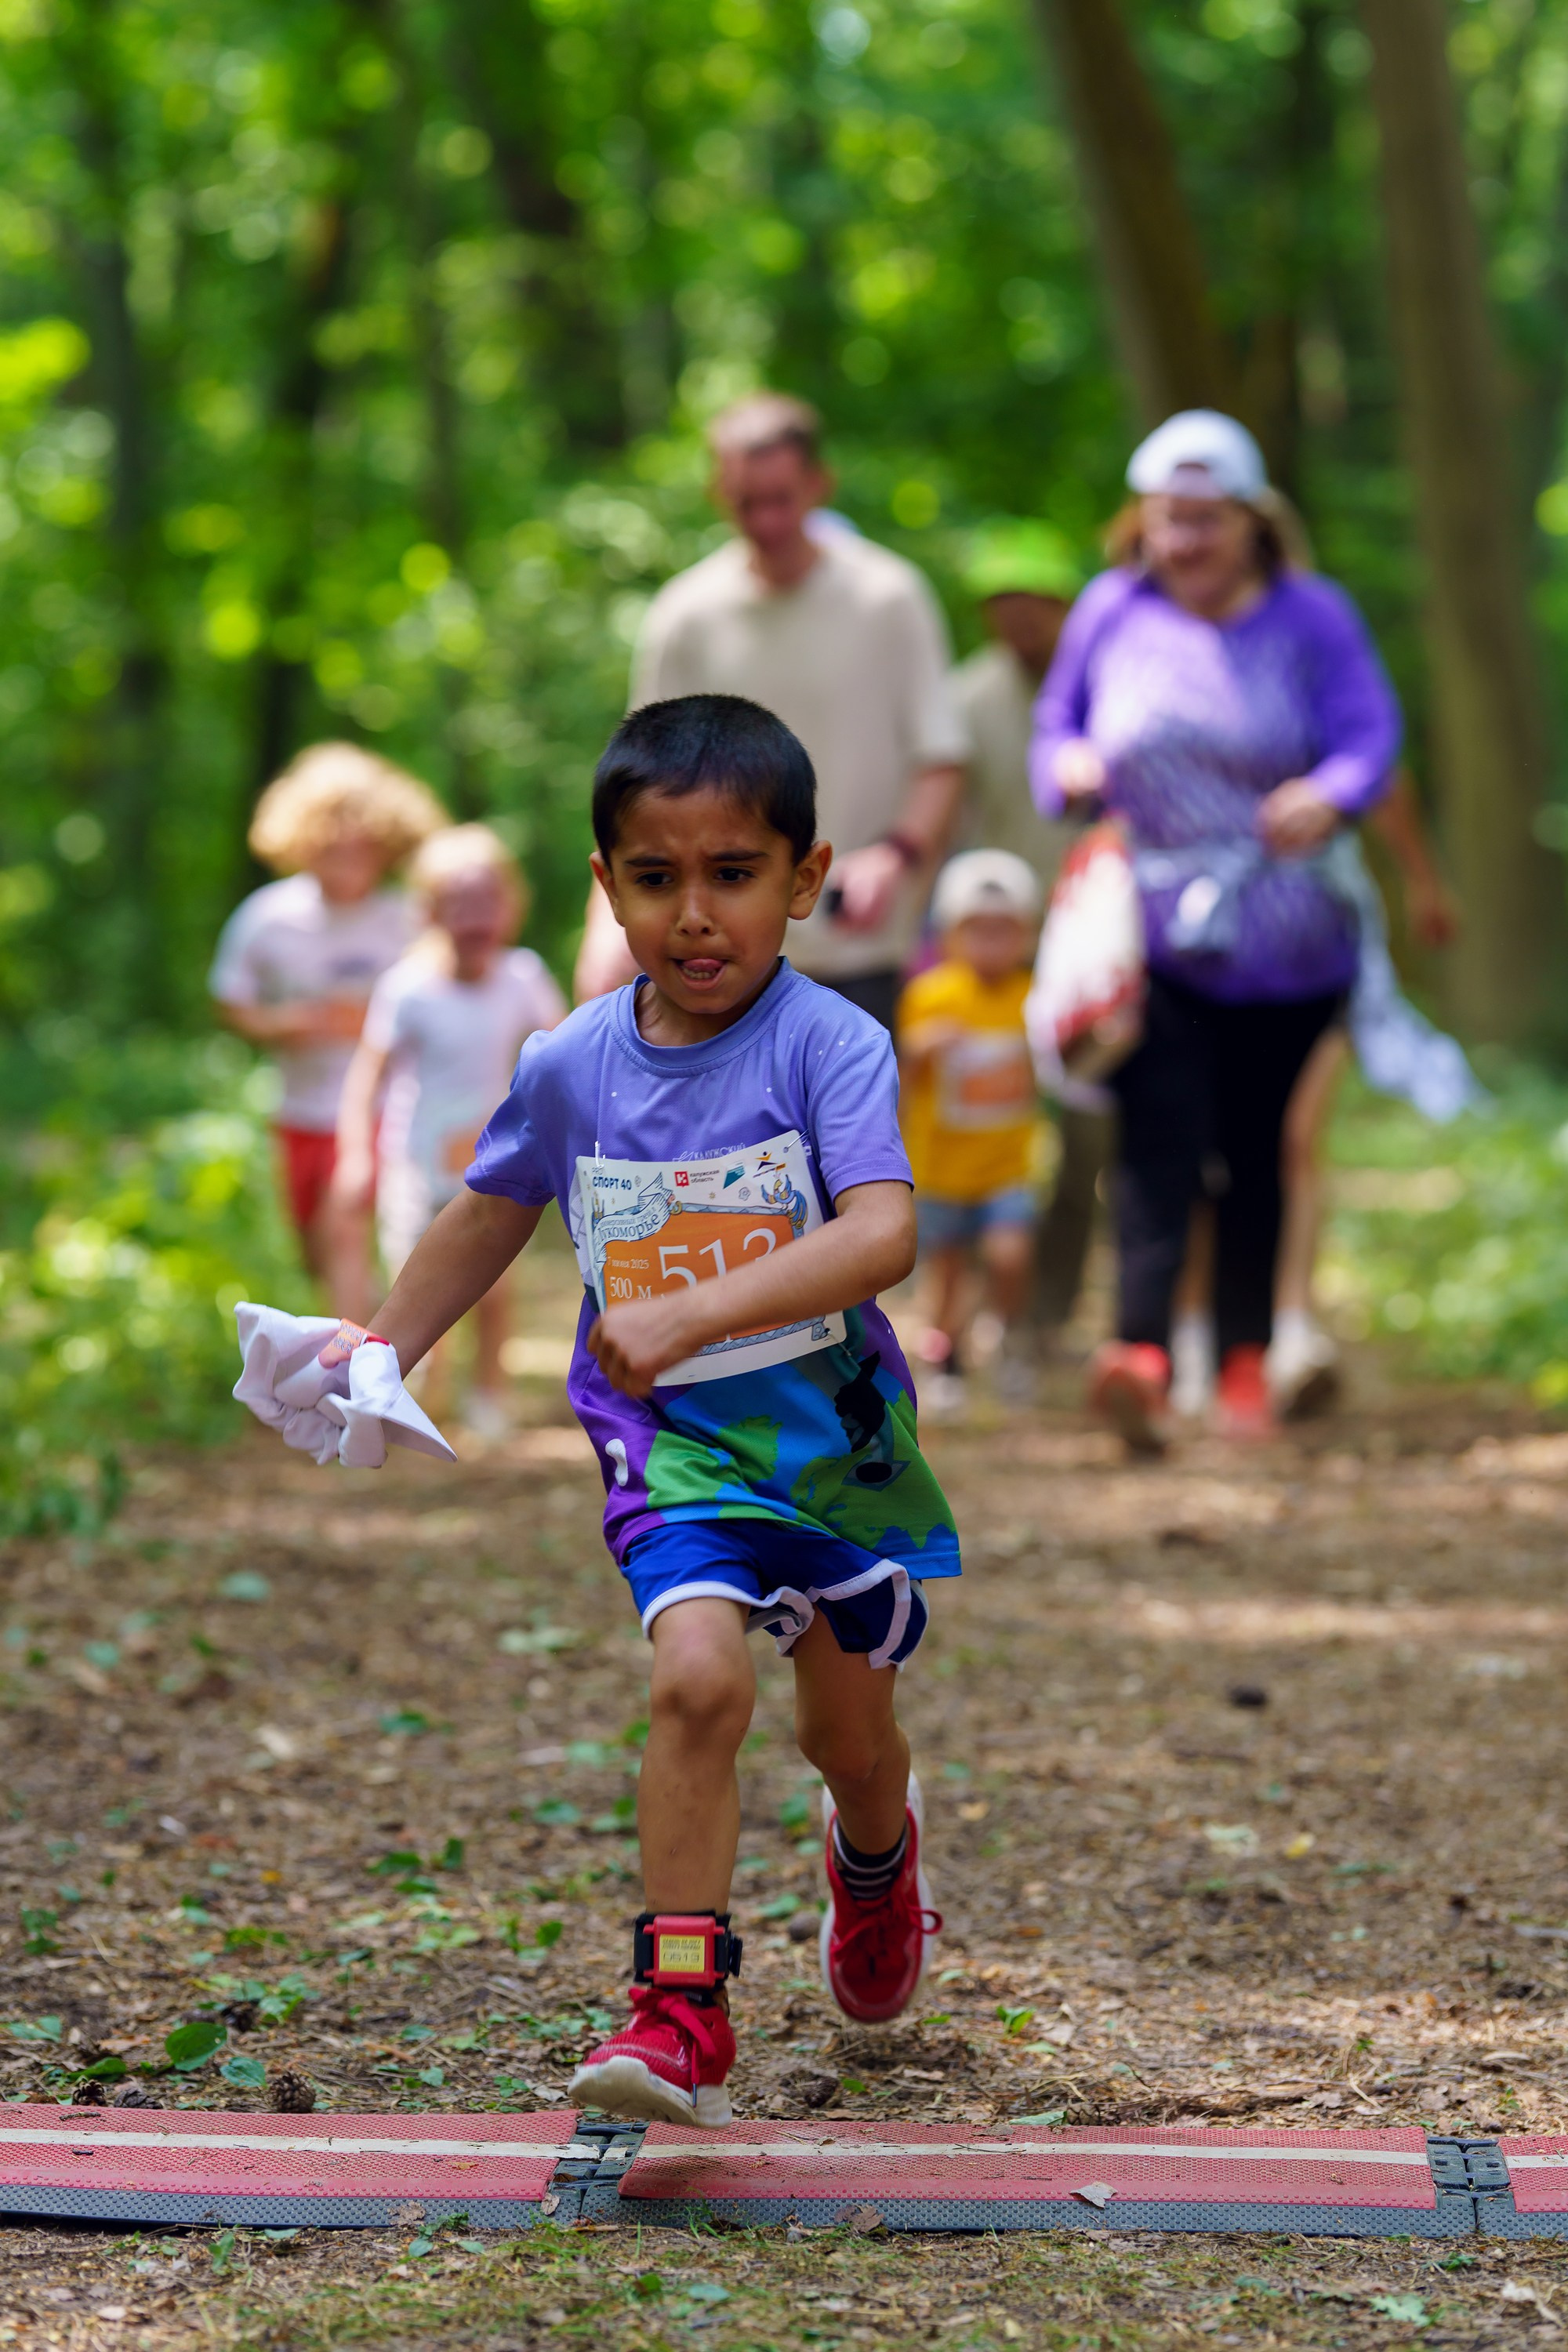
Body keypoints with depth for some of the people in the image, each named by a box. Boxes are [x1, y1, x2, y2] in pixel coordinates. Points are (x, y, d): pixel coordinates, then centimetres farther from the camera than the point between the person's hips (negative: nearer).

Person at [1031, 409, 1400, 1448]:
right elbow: (1058, 722, 17)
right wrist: (1067, 767, -8)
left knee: (1256, 1149, 6)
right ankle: (1143, 1351, -29)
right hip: (1149, 933, 0)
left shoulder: (1309, 616, 1)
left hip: (1282, 938, 0)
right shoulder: (1113, 613, 6)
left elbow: (1370, 733, -7)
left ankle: (1247, 1357, 17)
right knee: (1160, 1136, -17)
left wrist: (1329, 796, -30)